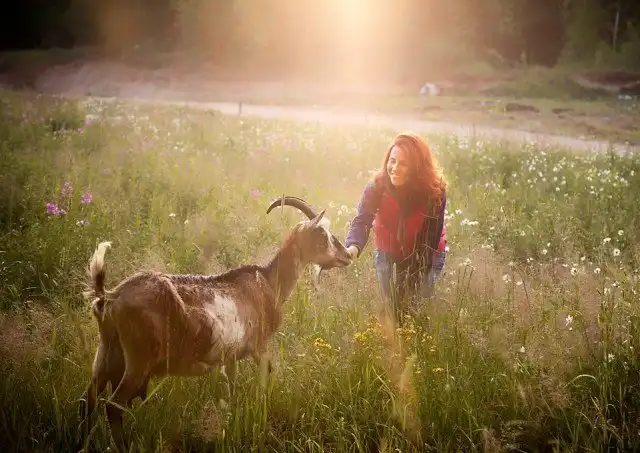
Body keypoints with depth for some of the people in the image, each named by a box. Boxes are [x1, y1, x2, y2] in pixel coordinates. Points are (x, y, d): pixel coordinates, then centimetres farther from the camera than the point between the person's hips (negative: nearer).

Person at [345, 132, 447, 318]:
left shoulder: (434, 191, -28)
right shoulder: (377, 187, -25)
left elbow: (431, 240, -23)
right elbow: (361, 221, -34)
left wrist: (415, 279, -24)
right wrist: (353, 247, -56)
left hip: (426, 255, -2)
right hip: (388, 255, 2)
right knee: (392, 306, 11)